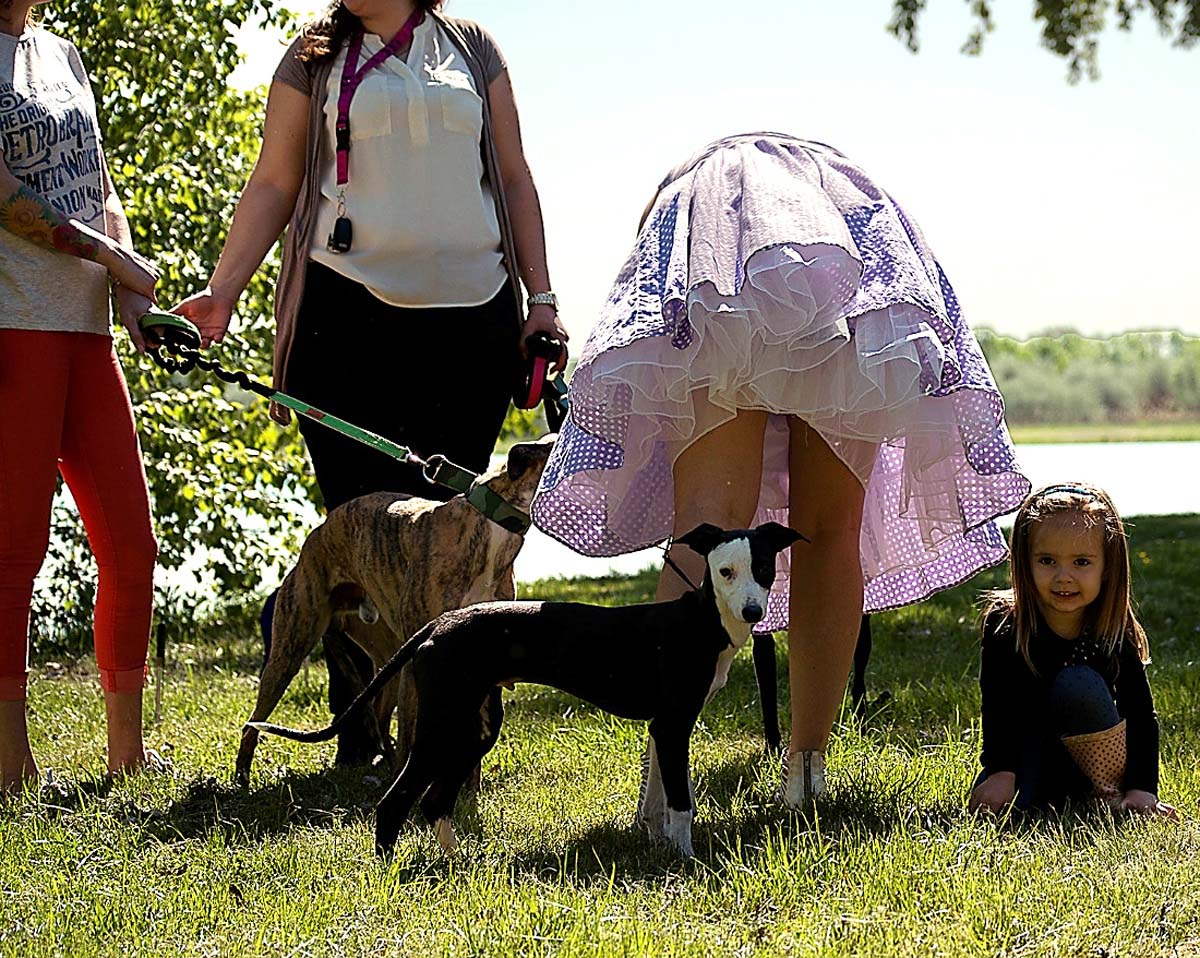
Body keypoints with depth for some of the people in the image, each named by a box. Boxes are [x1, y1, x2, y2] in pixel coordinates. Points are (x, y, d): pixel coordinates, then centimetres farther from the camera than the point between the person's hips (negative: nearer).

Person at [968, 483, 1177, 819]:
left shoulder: (1116, 636, -13)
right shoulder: (1004, 624, -14)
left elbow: (1141, 715, -15)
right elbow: (998, 708, -18)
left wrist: (1142, 788, -27)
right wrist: (1001, 772, -31)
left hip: (1095, 759, 0)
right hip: (1028, 753, 0)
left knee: (1078, 683, -29)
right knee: (990, 800, -30)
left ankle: (1112, 792, -18)